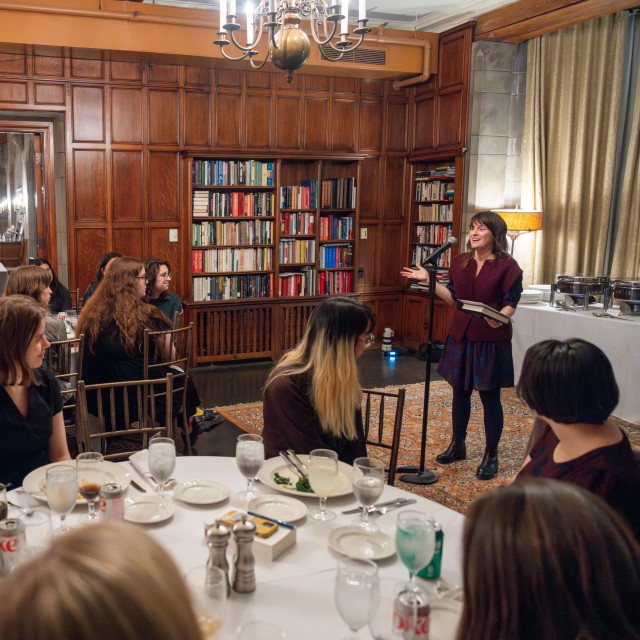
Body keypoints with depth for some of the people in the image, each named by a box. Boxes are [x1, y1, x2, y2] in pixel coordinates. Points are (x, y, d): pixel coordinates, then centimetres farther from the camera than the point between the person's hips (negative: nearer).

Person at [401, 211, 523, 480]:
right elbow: (454, 297, 11)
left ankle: (491, 455, 19)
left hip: (491, 339, -5)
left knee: (490, 397, 4)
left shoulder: (507, 266, -9)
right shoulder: (460, 262, 5)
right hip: (461, 336, 5)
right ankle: (457, 446, 33)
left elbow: (511, 303, -10)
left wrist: (500, 318, -31)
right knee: (460, 392, 15)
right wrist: (429, 280, 6)